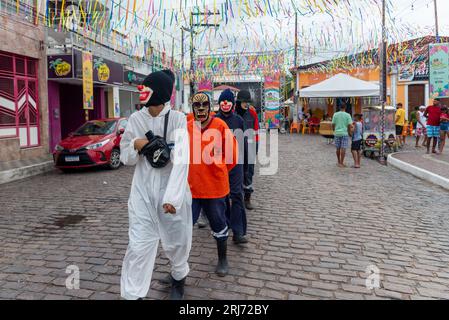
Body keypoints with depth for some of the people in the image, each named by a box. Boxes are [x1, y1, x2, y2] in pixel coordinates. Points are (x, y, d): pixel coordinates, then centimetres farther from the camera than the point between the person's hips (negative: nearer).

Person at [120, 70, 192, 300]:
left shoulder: (177, 119, -11)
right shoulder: (135, 119, 1)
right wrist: (135, 145, -15)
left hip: (172, 191, -2)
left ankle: (179, 278, 46)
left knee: (177, 241, 16)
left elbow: (181, 160, -21)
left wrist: (172, 197, -30)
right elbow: (126, 158, 7)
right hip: (142, 191, 2)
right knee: (139, 245, -1)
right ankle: (132, 295, 16)